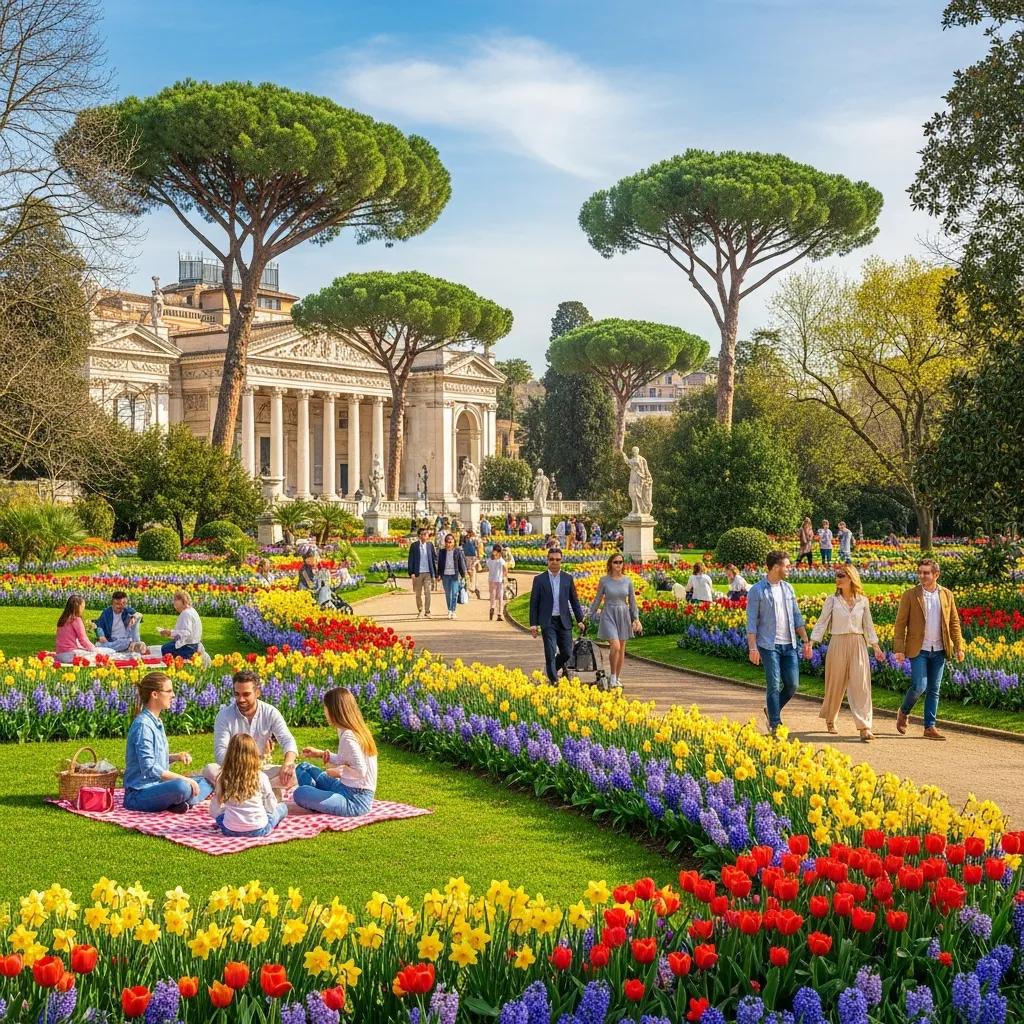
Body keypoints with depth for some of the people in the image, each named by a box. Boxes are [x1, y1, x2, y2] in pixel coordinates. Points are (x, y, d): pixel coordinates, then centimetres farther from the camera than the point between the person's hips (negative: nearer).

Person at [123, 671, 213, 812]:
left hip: (157, 785, 10)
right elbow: (149, 769, -21)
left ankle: (180, 803, -14)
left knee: (207, 781, 8)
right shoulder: (142, 725, -16)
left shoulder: (156, 722, 13)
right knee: (182, 787, -36)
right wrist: (183, 778, -17)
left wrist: (177, 757, 3)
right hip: (140, 794, -10)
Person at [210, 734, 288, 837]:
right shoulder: (261, 777, -10)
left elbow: (213, 812, 0)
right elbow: (271, 808, -1)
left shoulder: (223, 778, -6)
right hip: (259, 830, -2)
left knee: (219, 814, 35)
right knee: (283, 807, 20)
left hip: (230, 831, 2)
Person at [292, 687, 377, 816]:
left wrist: (339, 772, -14)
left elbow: (360, 771, -30)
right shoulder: (356, 731, 8)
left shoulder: (348, 737, -21)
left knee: (300, 793, -24)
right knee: (303, 768, 17)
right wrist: (320, 754, 19)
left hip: (355, 801, -10)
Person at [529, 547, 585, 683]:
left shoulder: (568, 578, 7)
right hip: (548, 622, -2)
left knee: (567, 653, 3)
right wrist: (533, 624, -4)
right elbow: (534, 603, 1)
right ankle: (553, 680, -1)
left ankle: (552, 669, 30)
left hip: (564, 621, 2)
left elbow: (574, 600, 11)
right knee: (550, 653, -8)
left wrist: (580, 619, 5)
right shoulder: (539, 579, 1)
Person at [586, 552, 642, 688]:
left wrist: (636, 619, 4)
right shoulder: (604, 580, -3)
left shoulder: (627, 580, 3)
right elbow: (597, 600, 6)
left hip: (623, 615, 3)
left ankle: (618, 678, 19)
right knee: (615, 646, -17)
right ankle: (612, 676, 0)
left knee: (621, 648, 7)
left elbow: (632, 601, 8)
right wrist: (588, 615, 5)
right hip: (609, 615, -3)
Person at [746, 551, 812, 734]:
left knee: (793, 684, 3)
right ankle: (775, 724, 5)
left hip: (789, 645, 5)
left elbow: (796, 617, 16)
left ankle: (772, 710, 26)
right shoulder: (757, 590, -5)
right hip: (769, 645, -5)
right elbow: (751, 621, -7)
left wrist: (806, 641, 9)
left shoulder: (788, 588, 12)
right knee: (774, 685, -5)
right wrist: (752, 648, -14)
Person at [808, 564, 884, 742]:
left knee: (861, 685, -7)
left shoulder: (863, 601, 5)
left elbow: (868, 626, 14)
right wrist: (811, 643, -10)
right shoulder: (832, 600, -1)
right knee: (836, 685, 8)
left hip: (858, 646, 1)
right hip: (838, 645, -1)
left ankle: (865, 727, -9)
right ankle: (830, 720, 31)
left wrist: (876, 647, 13)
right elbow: (822, 622, -1)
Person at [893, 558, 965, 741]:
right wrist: (899, 649, -10)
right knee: (919, 686, -12)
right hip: (918, 650, -3)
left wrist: (959, 647, 4)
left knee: (934, 690, 5)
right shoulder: (910, 595, -3)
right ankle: (904, 712, 14)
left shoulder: (947, 595, 7)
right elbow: (900, 623, -3)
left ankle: (930, 727, 11)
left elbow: (954, 622, 12)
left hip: (939, 651, 3)